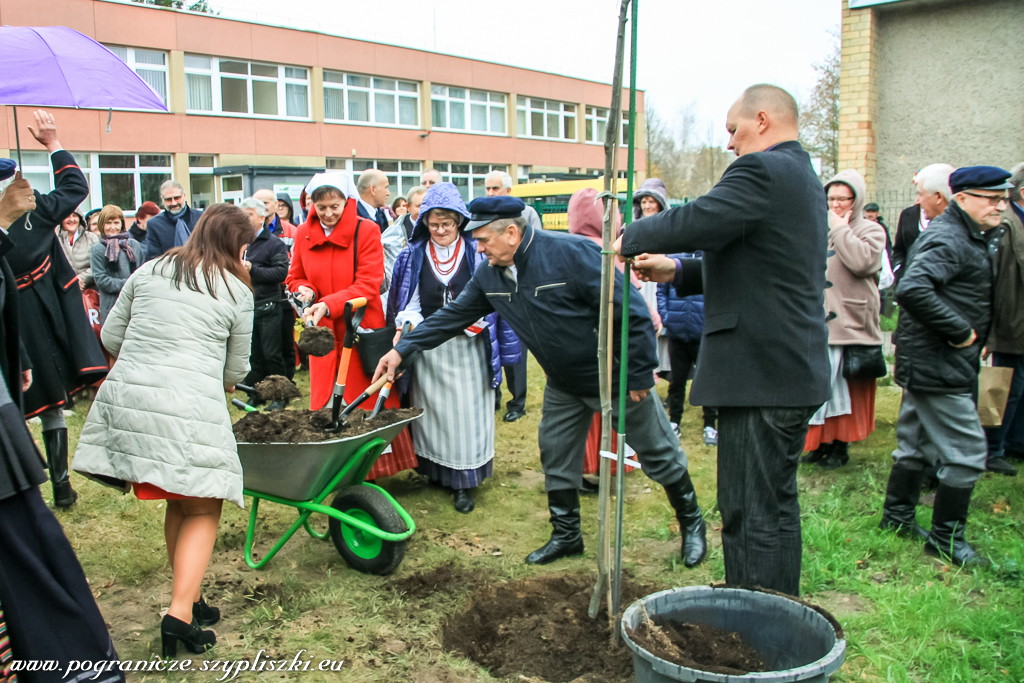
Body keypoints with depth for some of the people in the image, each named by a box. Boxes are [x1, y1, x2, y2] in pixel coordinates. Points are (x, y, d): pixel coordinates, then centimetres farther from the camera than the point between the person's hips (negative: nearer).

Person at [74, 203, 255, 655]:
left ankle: (191, 599, 26)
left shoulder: (149, 271, 14)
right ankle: (180, 612, -4)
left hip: (126, 396, 5)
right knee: (203, 510, 7)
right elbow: (236, 369, 10)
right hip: (189, 405, -5)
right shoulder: (237, 291, 4)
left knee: (178, 503, 18)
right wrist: (220, 382, 32)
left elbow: (110, 337, 17)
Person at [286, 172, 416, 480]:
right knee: (326, 402, 5)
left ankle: (371, 470, 12)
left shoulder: (367, 230, -7)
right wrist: (305, 290, -9)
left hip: (362, 330, -3)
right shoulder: (304, 233, 5)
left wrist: (329, 305, -25)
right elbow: (295, 278, 16)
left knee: (369, 401, 1)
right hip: (324, 333, 3)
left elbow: (368, 285, -13)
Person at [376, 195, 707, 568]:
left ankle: (691, 523, 31)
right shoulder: (489, 276, -6)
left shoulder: (572, 253, -28)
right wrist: (402, 348, -2)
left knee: (659, 454, 9)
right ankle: (566, 535, 32)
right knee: (556, 455, 12)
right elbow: (453, 315, 4)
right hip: (564, 382, 6)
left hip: (616, 377, -6)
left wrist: (639, 376, -21)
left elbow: (632, 313, -25)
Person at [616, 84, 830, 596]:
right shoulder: (802, 176, 20)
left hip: (761, 376, -11)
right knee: (775, 506, 19)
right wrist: (677, 272, 15)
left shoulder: (763, 171, -13)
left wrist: (629, 238, -5)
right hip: (792, 371, 11)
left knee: (753, 514, -3)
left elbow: (695, 222, -23)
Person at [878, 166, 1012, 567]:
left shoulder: (969, 238, 16)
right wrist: (961, 331, -24)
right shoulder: (947, 240, -18)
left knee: (917, 442, 18)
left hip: (924, 362, 11)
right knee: (966, 451, -5)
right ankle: (947, 538, 7)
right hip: (938, 365, -11)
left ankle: (897, 518, 30)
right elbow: (912, 289, -32)